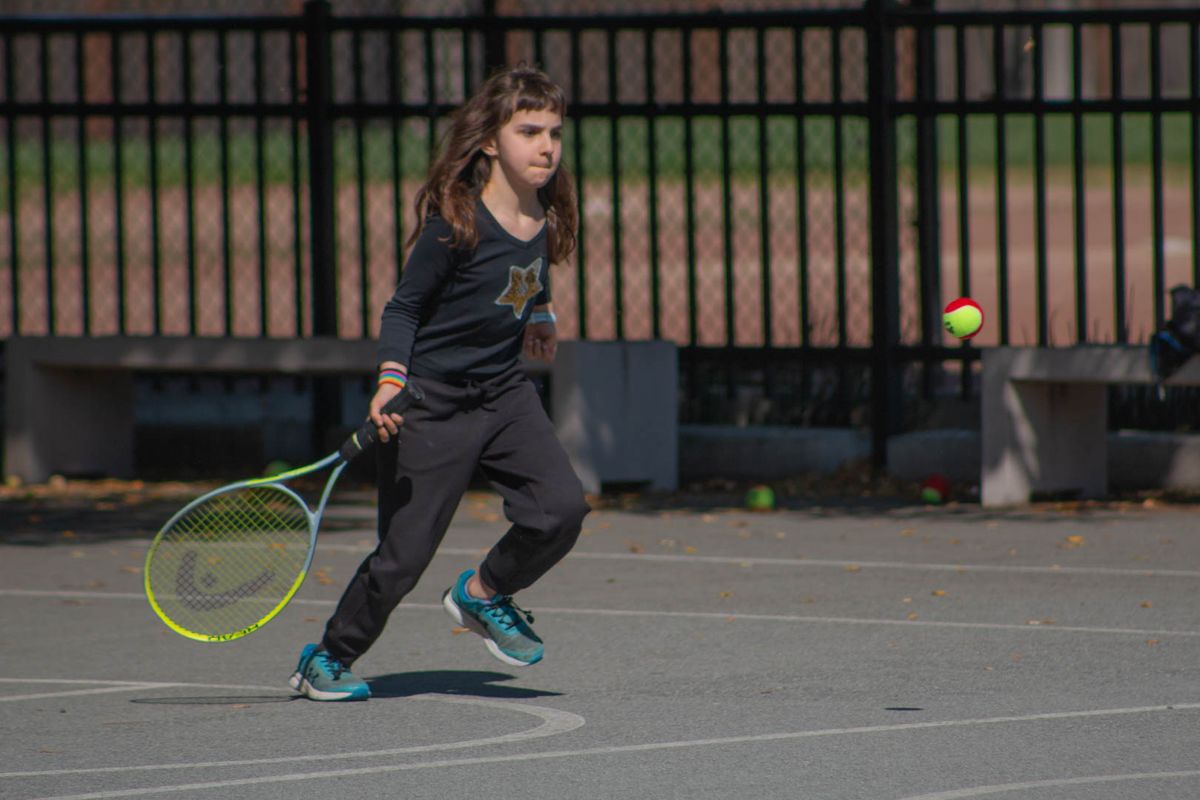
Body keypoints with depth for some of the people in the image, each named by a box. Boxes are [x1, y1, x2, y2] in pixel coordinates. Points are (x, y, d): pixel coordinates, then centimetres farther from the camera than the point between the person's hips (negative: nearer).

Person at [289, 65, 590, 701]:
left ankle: (484, 593, 14)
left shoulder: (543, 218, -1)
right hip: (432, 402, -6)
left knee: (561, 508, -14)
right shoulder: (456, 222, -20)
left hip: (504, 391, 6)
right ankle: (327, 659, 19)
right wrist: (391, 379, -23)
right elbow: (403, 308, -12)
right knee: (405, 552, -3)